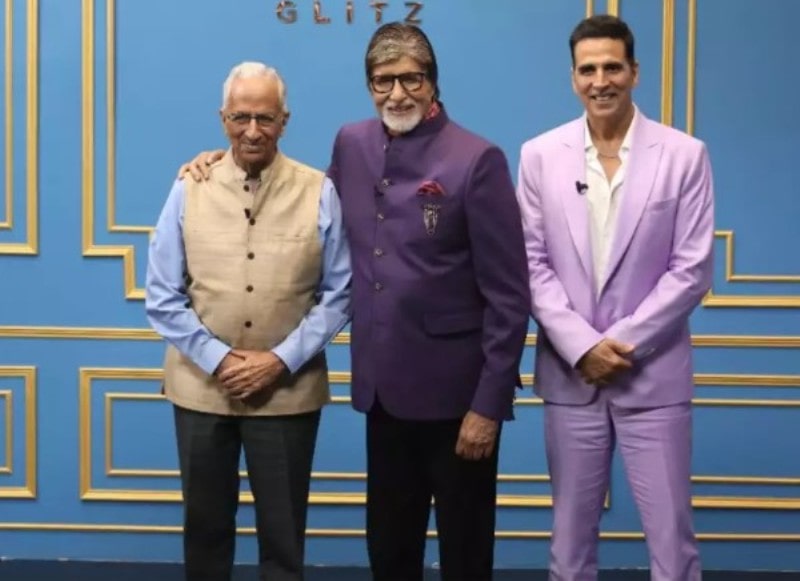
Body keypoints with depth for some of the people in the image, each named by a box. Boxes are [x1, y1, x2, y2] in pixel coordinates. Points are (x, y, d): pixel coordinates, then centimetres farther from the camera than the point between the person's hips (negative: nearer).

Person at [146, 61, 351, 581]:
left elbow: (338, 295, -4)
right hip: (202, 388, 1)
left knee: (283, 534, 11)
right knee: (206, 526, 16)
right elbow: (163, 297, -1)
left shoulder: (319, 193, -5)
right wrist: (219, 359, -11)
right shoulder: (189, 190, -2)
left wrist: (281, 360, -12)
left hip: (289, 391, -1)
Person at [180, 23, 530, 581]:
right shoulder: (352, 144, 5)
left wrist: (489, 401, -15)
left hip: (453, 387, -5)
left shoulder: (476, 159, -12)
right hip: (383, 384, 5)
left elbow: (508, 295, -12)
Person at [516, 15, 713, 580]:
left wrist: (622, 343, -11)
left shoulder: (684, 155, -2)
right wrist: (582, 345, -10)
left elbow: (692, 269, -5)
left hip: (654, 375, -1)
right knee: (571, 532, 11)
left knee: (671, 534, 2)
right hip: (570, 374, 2)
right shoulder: (540, 155, 2)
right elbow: (532, 262, 0)